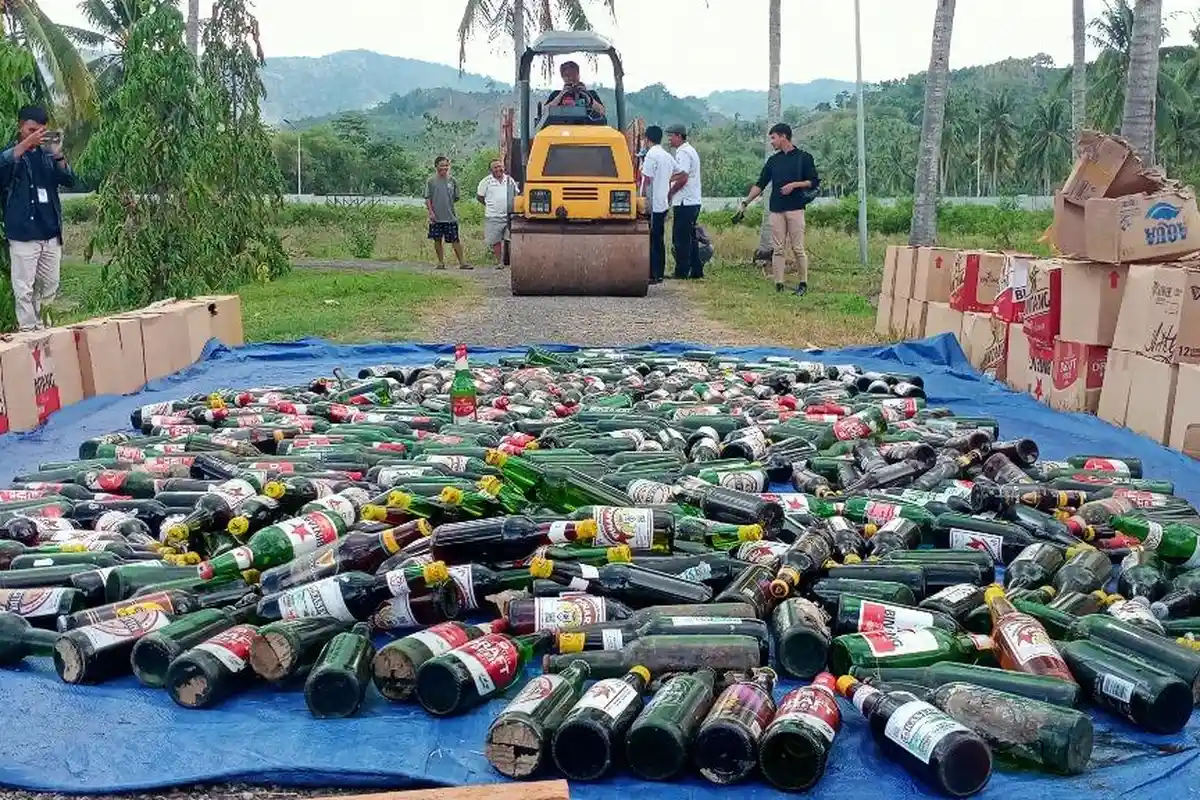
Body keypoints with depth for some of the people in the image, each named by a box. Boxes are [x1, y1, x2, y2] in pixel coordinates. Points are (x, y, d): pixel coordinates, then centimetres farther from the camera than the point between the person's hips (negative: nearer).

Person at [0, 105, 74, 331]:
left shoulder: (47, 154, 12)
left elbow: (69, 181, 1)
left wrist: (58, 154, -14)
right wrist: (27, 143, -30)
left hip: (51, 232, 4)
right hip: (23, 233, -4)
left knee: (50, 287, 10)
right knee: (24, 290, -5)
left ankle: (40, 327, 25)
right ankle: (29, 332, 0)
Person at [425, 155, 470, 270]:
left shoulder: (452, 181, 7)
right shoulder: (431, 181, 3)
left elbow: (456, 198, 15)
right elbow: (427, 199, 1)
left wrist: (447, 205, 8)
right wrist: (431, 211, -8)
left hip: (450, 216, 0)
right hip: (436, 217, 0)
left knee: (455, 240, -2)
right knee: (437, 240, 6)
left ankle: (462, 262, 1)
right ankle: (441, 262, 16)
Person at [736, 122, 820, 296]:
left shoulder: (804, 157, 1)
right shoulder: (773, 160, 14)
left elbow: (814, 182, 0)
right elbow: (760, 184, 12)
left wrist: (794, 185, -13)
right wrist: (746, 202, 3)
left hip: (795, 209, -4)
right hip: (776, 210, 4)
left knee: (798, 248, -3)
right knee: (778, 249, 2)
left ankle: (803, 283, 6)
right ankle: (778, 285, 3)